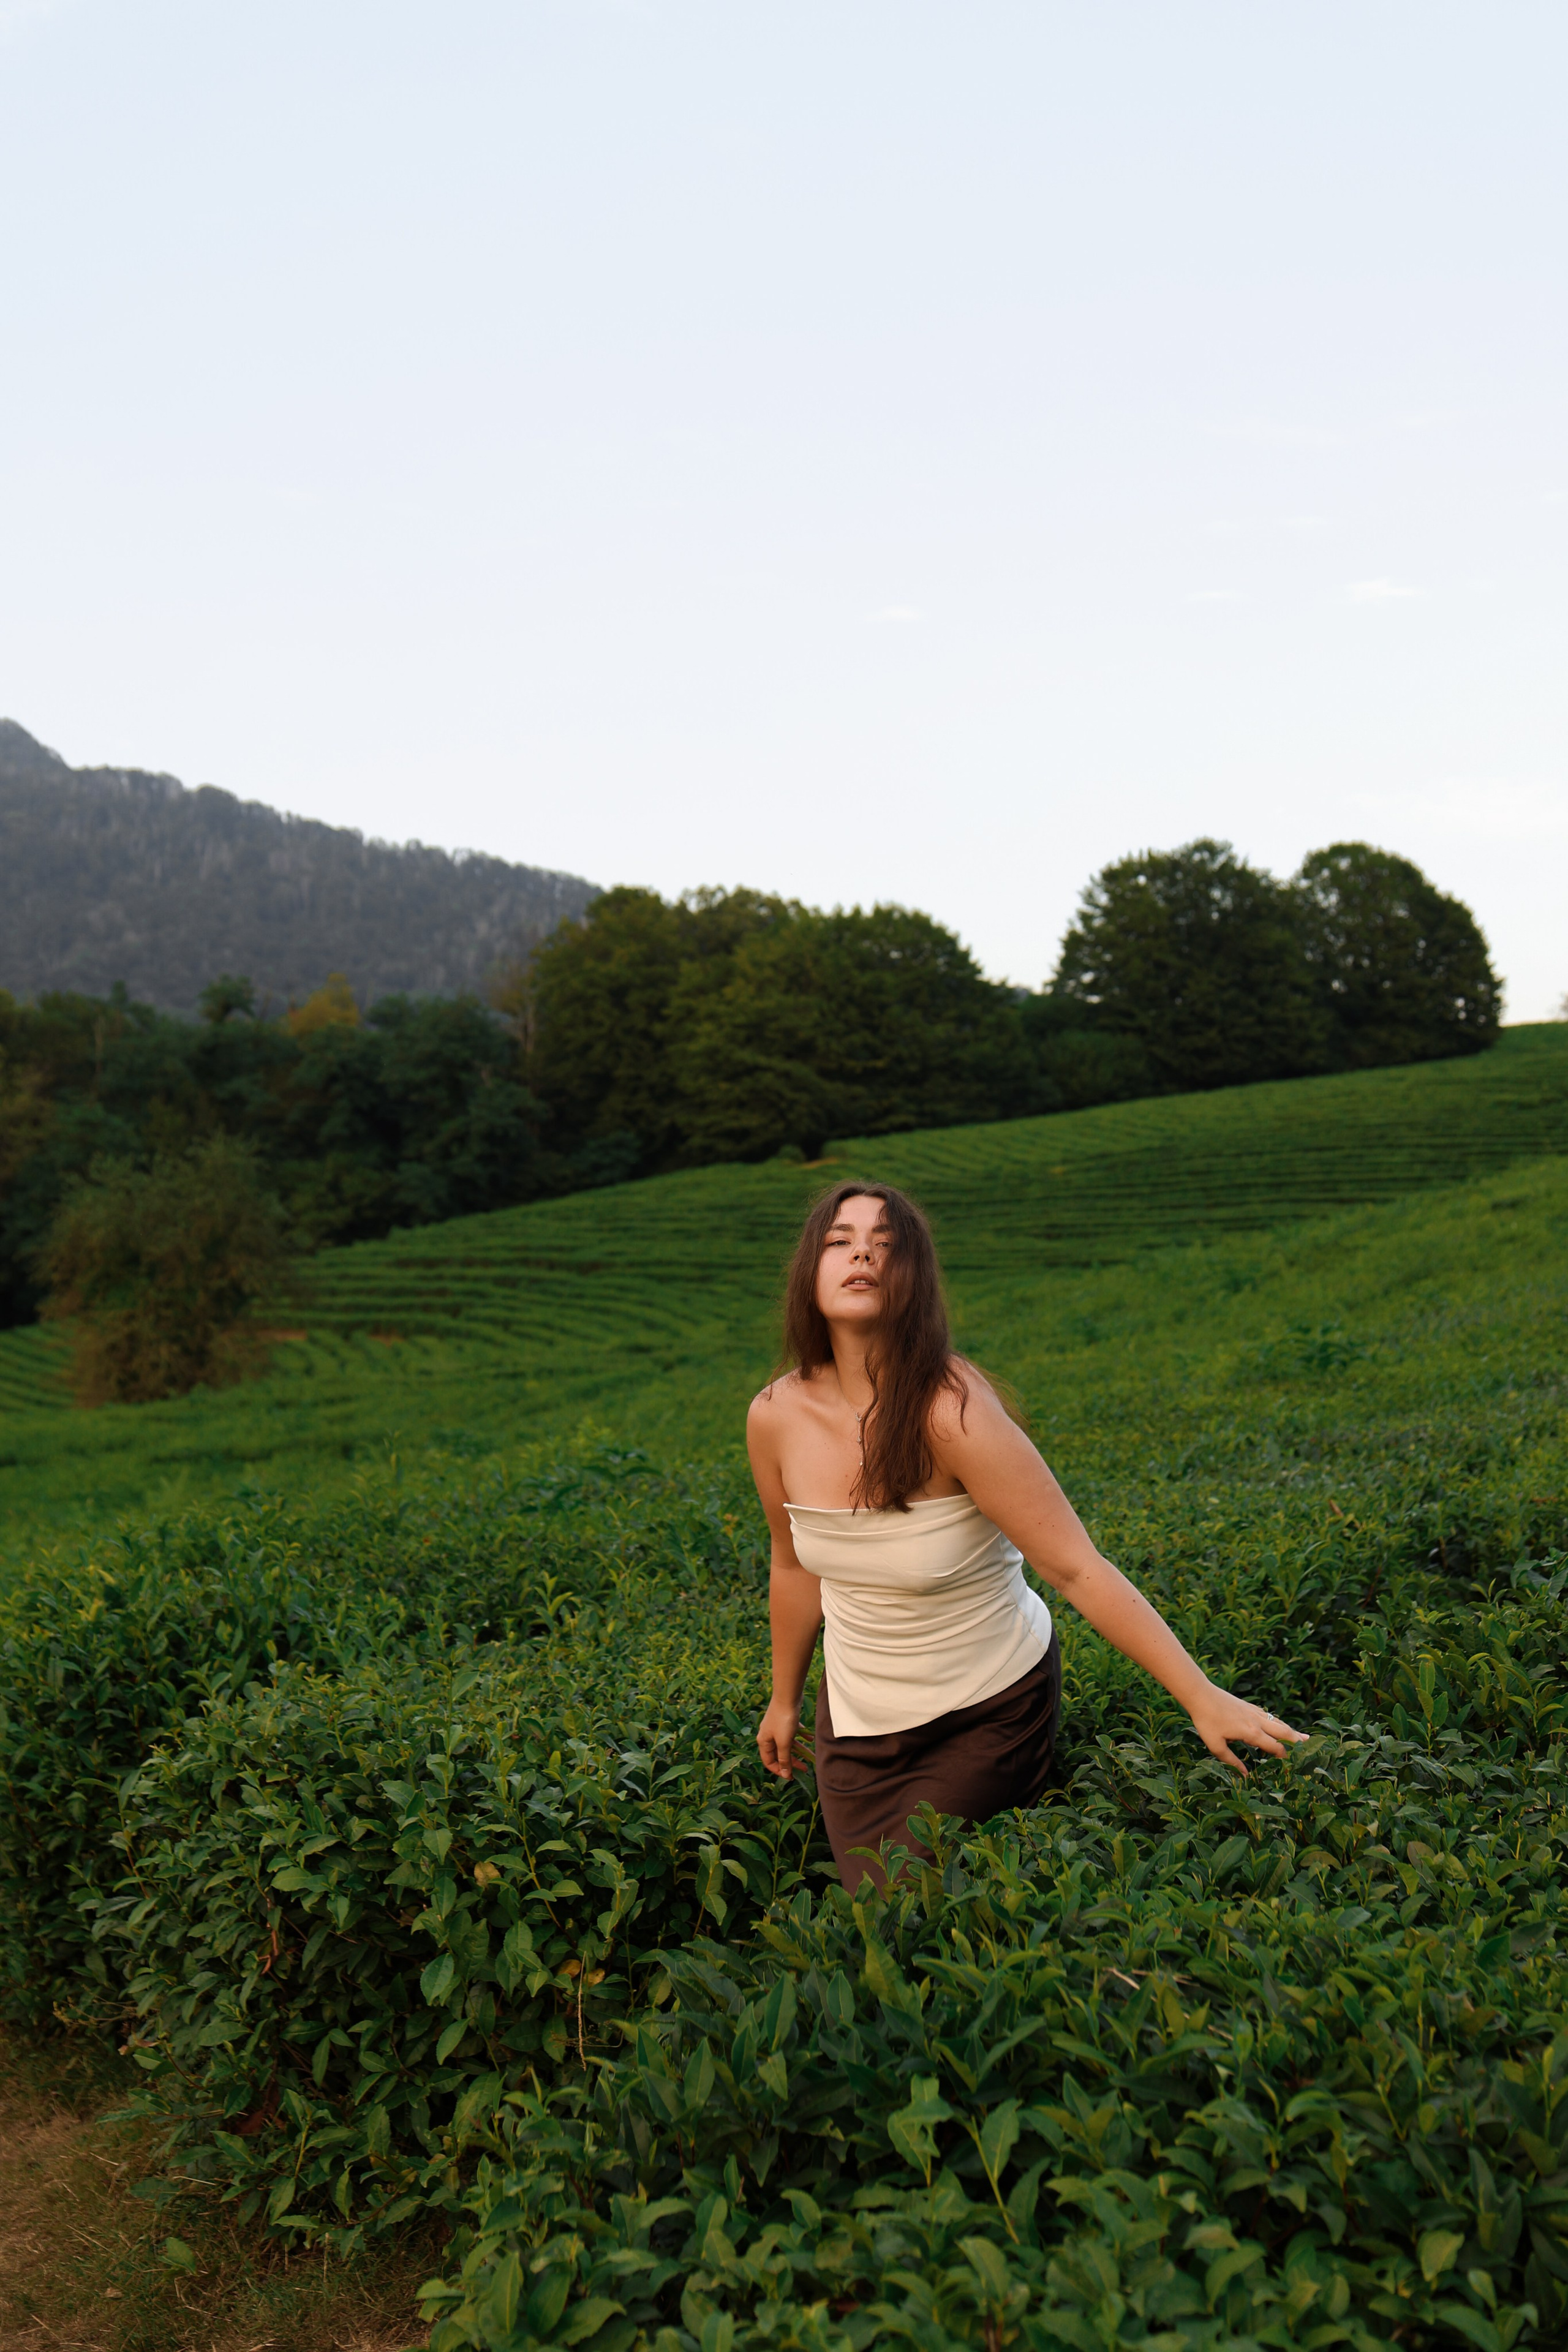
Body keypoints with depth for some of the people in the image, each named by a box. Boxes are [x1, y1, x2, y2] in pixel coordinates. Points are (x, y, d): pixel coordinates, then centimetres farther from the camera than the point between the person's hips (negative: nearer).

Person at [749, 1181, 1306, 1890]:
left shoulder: (951, 1414, -28)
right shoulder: (776, 1417, -12)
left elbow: (1078, 1569, -27)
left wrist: (1204, 1697, -29)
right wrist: (784, 1700, 17)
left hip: (987, 1713, -4)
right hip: (856, 1718, 5)